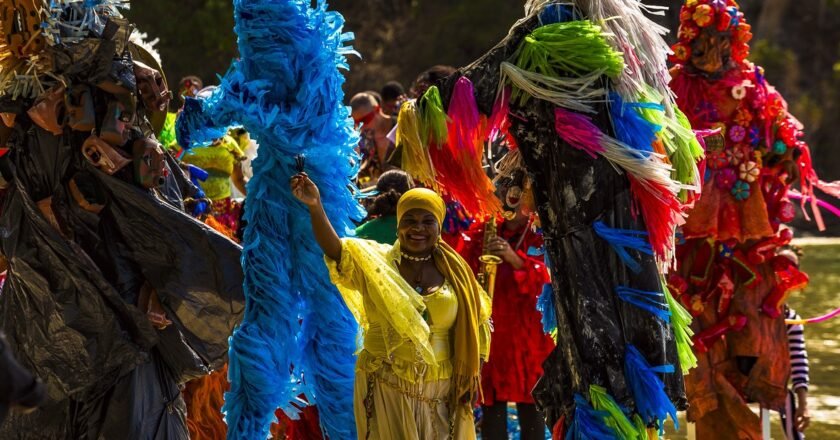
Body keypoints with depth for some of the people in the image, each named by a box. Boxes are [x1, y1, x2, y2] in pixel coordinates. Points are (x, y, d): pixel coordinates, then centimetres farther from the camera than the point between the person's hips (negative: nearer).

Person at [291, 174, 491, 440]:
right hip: (386, 389, -2)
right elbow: (336, 250, -24)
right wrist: (315, 208, -40)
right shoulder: (376, 262, -5)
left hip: (441, 392, 2)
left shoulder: (454, 271, 1)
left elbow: (475, 327, 9)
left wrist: (472, 377, 1)